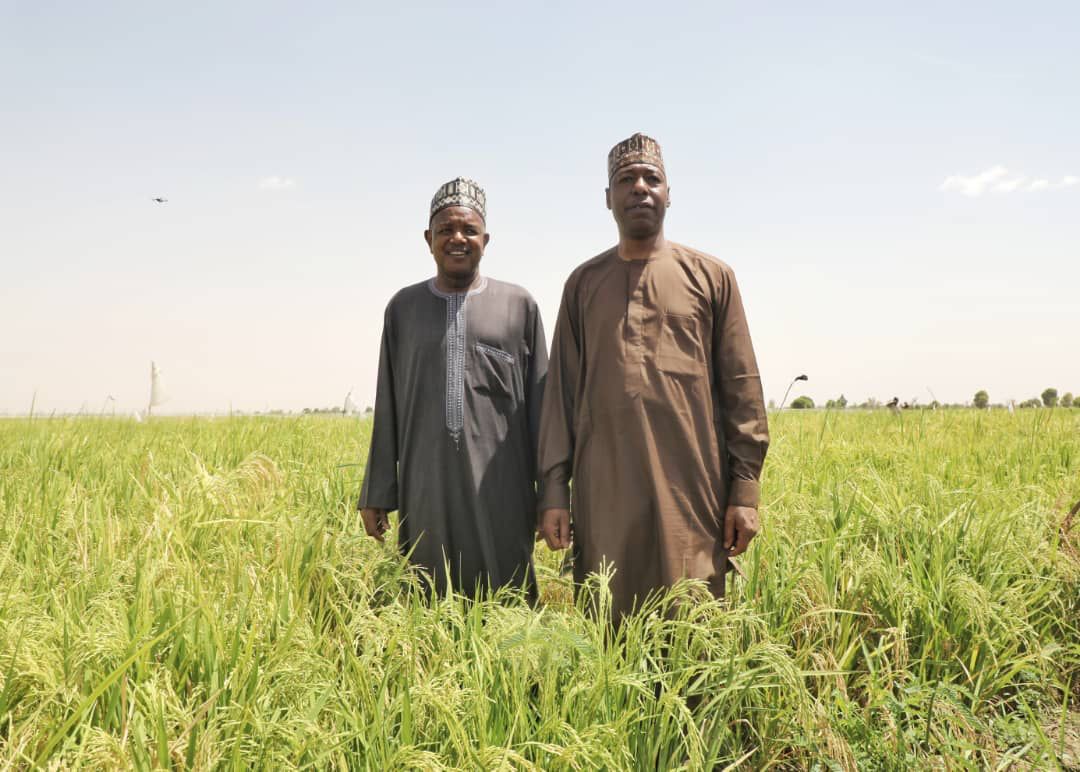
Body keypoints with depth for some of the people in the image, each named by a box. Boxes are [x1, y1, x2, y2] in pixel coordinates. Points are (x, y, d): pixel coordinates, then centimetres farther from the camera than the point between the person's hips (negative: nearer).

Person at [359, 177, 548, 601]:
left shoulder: (518, 304, 5)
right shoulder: (403, 307, 10)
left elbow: (540, 402, 5)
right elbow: (388, 407, 11)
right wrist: (376, 493, 8)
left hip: (499, 488, -1)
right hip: (426, 487, 2)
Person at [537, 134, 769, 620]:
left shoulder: (711, 276, 7)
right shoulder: (583, 283, 12)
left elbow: (741, 386, 5)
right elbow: (562, 389, 10)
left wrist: (745, 489, -1)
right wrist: (553, 490, 3)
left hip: (691, 487, -1)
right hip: (604, 490, 1)